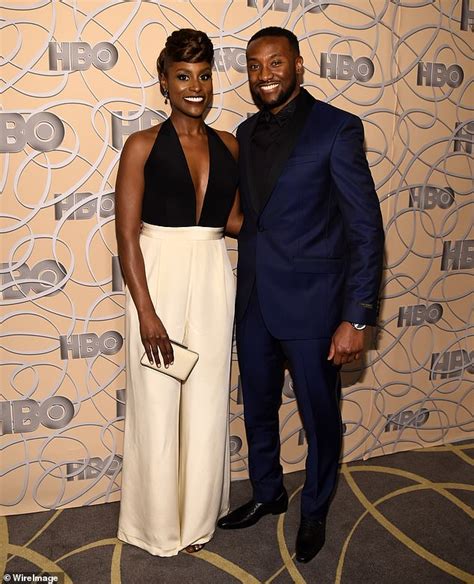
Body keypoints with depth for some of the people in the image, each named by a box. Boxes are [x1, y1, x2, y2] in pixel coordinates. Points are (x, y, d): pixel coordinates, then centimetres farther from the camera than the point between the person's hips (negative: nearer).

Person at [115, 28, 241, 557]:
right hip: (158, 279, -3)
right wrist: (146, 311, -14)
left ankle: (198, 515, 35)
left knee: (206, 403, 13)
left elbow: (232, 219, 13)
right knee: (157, 405, 7)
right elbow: (127, 235, -9)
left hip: (213, 280, 4)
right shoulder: (142, 146, -5)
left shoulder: (228, 146, 7)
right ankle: (159, 522, 31)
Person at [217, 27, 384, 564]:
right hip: (253, 302, 6)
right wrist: (243, 287, 8)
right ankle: (267, 494, 44)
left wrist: (356, 318, -16)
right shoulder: (246, 133, 8)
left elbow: (366, 229, -12)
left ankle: (315, 511, 37)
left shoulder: (336, 129, -11)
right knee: (258, 409, 19)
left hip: (311, 304, -5)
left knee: (319, 417, 12)